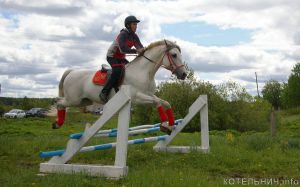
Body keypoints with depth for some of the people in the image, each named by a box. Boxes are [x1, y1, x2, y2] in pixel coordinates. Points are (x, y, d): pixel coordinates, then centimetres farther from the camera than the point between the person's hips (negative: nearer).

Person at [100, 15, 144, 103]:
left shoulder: (134, 36, 1)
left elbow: (140, 47, -4)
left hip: (121, 57, 9)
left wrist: (142, 51, -26)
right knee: (118, 71, -32)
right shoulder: (123, 34, -24)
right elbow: (123, 49, -37)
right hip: (112, 56, -9)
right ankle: (104, 93, -27)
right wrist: (136, 51, -42)